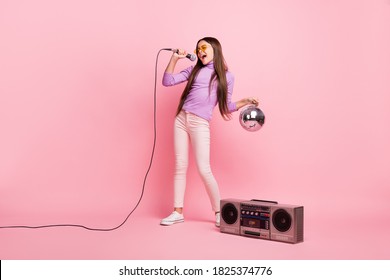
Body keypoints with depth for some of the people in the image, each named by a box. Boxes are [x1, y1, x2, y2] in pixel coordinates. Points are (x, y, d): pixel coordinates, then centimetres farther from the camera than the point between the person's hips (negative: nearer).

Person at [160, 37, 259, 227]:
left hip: (200, 124, -3)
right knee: (180, 166, 4)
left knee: (204, 170, -8)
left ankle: (218, 212, 6)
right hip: (181, 119, 3)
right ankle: (177, 212, 11)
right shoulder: (194, 70, 14)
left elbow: (226, 106, 10)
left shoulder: (226, 77, 8)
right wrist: (175, 58, 4)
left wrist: (246, 101, -3)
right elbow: (167, 81, 9)